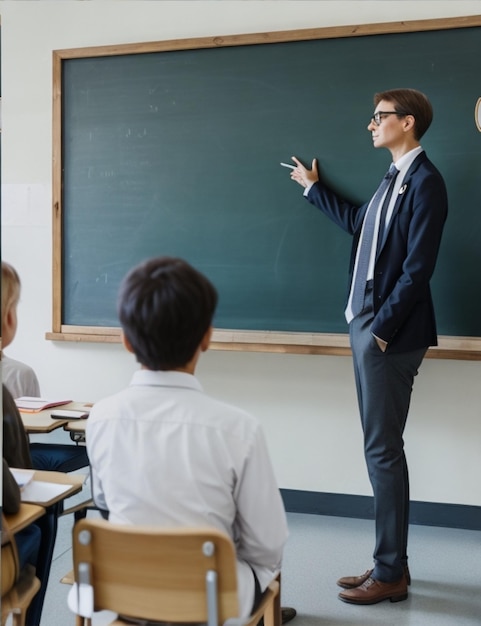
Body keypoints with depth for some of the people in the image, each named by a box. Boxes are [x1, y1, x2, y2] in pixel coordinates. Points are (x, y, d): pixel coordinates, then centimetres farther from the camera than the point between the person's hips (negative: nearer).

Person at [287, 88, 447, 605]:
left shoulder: (424, 182, -11)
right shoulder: (395, 178, 16)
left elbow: (418, 268, -17)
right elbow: (356, 223, 32)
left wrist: (382, 328, -17)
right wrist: (313, 187, 41)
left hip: (389, 333, -9)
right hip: (367, 326, 9)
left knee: (383, 450, -4)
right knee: (381, 448, 12)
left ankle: (391, 574, 8)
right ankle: (390, 563, 23)